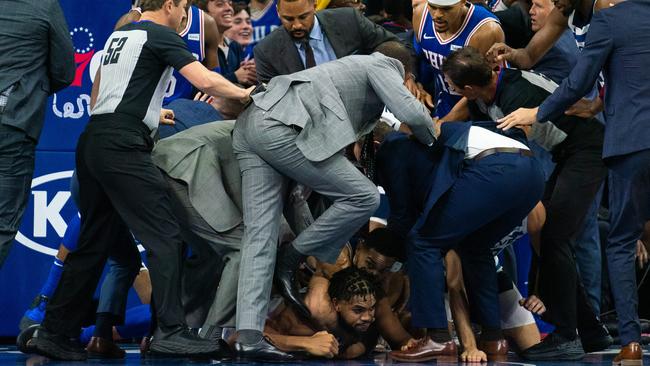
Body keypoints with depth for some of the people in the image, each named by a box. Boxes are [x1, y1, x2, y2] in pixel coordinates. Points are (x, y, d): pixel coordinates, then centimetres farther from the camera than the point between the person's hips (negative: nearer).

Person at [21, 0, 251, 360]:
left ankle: (54, 332, 12)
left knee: (95, 243, 12)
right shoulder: (161, 36, -3)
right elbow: (206, 81, -12)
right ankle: (171, 331, -13)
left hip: (92, 142, 9)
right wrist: (244, 93, 5)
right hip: (122, 147, -9)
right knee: (165, 237, -7)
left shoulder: (118, 35, 22)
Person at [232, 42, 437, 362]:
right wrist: (432, 143, 16)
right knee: (363, 197, -4)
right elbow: (411, 113, -3)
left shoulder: (355, 65, 38)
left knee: (259, 236, 0)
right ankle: (290, 260, 2)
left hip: (249, 128, 9)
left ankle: (248, 335, -10)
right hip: (279, 128, -9)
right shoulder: (383, 66, 12)